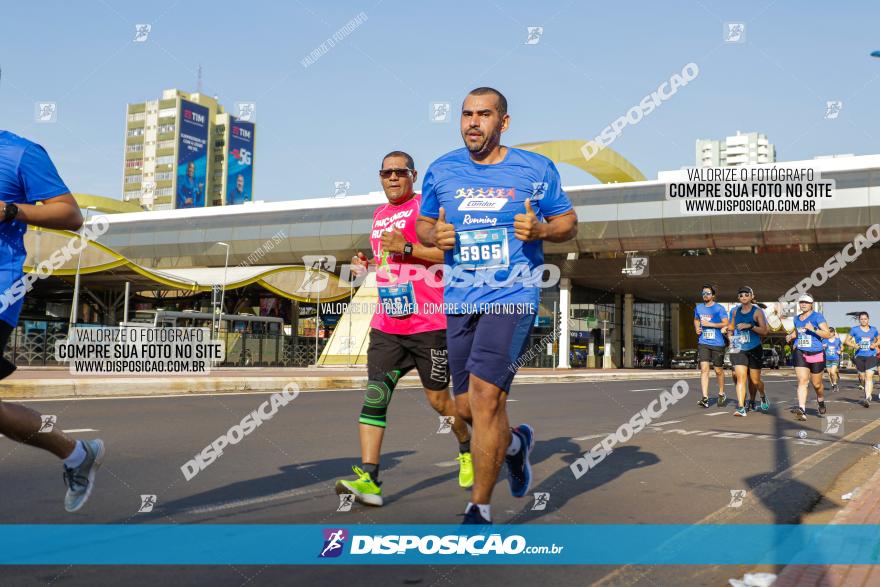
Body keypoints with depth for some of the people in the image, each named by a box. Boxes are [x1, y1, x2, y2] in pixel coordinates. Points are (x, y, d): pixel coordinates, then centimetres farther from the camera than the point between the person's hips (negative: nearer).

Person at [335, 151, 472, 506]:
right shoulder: (379, 215, 19)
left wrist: (406, 248, -20)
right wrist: (367, 264, 12)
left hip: (428, 322, -6)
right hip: (386, 324, 6)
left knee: (438, 399, 6)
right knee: (374, 395, -7)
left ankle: (467, 449, 33)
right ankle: (368, 479, -9)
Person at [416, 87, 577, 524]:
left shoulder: (536, 169, 1)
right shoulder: (441, 171, 8)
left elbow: (568, 222, 9)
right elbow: (423, 224, 18)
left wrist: (540, 230, -13)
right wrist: (436, 235, -5)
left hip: (512, 296, -4)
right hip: (459, 300, 4)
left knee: (485, 397, -15)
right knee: (466, 408, 9)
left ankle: (479, 509, -1)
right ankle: (515, 443, 44)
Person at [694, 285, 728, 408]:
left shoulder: (719, 308, -3)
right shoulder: (698, 308, 11)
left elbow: (725, 323, -9)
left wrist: (710, 324, -16)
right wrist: (697, 328, 8)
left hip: (717, 343, -3)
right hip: (703, 343, 3)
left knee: (718, 370, 9)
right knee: (704, 369, -10)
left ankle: (721, 394, 30)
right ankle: (705, 398, -13)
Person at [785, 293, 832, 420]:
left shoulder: (817, 316, -4)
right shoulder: (796, 318, 13)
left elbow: (828, 334, -11)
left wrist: (813, 329, -24)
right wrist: (790, 336, 13)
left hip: (816, 354, -3)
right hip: (800, 353, 3)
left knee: (817, 384, 11)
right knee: (802, 381, -14)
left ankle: (821, 404, 40)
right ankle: (802, 410, -23)